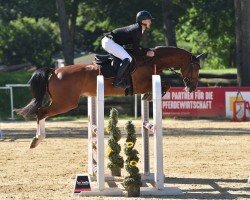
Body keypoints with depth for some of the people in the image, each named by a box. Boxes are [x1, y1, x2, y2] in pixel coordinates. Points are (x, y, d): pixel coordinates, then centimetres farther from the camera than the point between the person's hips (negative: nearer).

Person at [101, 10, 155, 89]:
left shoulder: (138, 28, 13)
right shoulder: (137, 30, -18)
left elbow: (136, 45, 19)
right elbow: (135, 49, -17)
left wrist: (148, 50, 10)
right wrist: (146, 53, -10)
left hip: (107, 41, 11)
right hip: (109, 42, -11)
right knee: (127, 59, -19)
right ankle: (117, 82, -19)